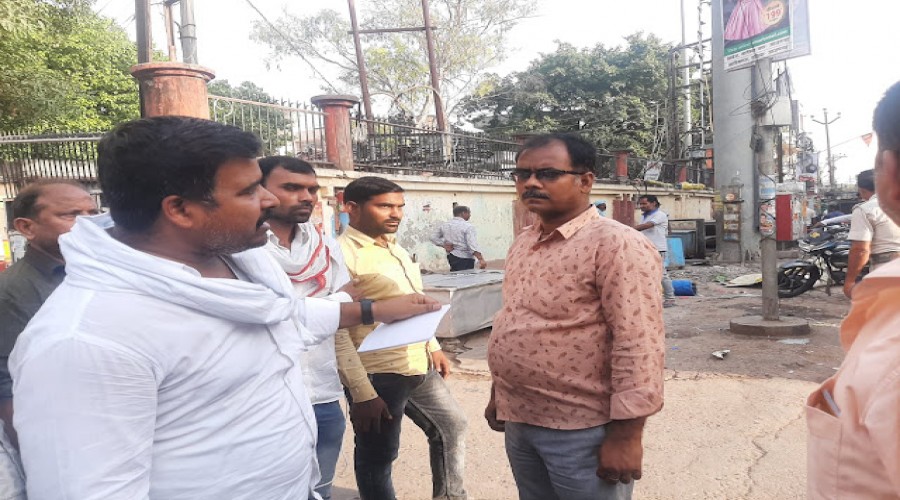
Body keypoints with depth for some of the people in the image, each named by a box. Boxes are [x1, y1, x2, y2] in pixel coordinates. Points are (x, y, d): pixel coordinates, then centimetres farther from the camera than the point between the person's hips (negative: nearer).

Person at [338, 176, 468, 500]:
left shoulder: (395, 249, 11)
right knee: (377, 457, 8)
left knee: (451, 426, 23)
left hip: (421, 367, 9)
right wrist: (362, 394, -23)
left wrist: (433, 348, 19)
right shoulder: (343, 254, -17)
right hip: (379, 375, -9)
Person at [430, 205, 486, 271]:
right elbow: (472, 244, -23)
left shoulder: (444, 225, 8)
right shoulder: (468, 226, -12)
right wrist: (481, 259, -27)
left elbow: (434, 237, 13)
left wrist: (444, 245, 5)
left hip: (451, 257, 7)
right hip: (465, 258, -7)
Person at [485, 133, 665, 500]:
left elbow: (638, 344, -21)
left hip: (582, 432, -7)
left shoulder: (615, 244, -17)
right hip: (519, 422, 8)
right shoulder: (522, 243, 8)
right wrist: (499, 394, 17)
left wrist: (626, 434, -21)